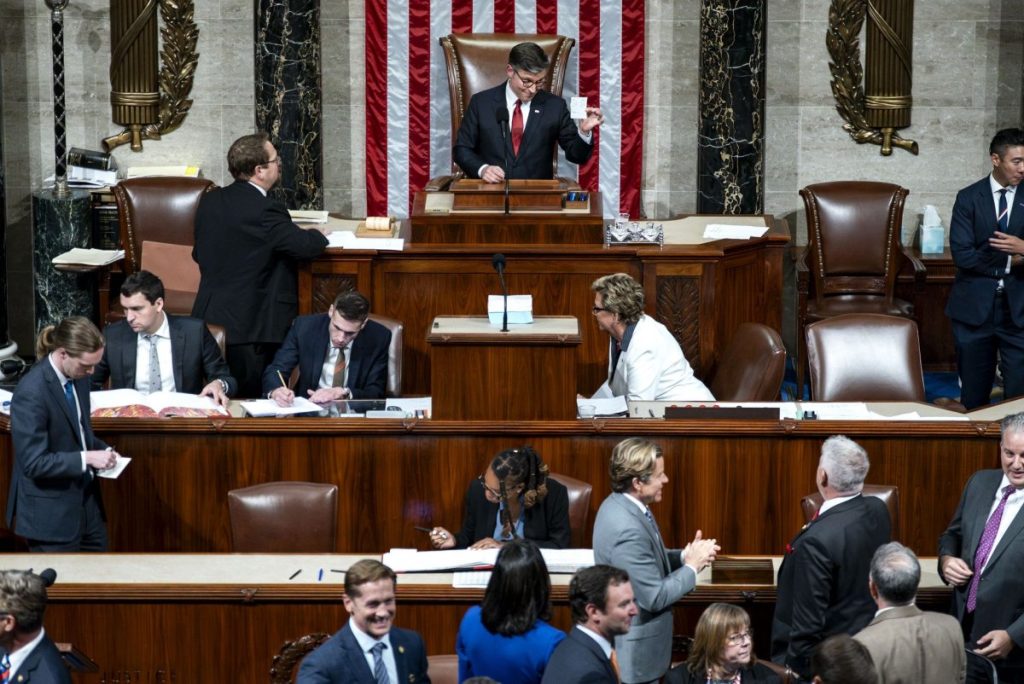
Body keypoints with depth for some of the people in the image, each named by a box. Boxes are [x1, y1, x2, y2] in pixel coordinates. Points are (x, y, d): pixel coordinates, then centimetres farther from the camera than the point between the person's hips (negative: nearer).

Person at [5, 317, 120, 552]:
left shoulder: (77, 376, 0)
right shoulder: (31, 393, -24)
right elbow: (33, 463, -23)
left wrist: (102, 450, 0)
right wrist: (86, 458, -24)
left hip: (85, 498, 8)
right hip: (51, 511, -8)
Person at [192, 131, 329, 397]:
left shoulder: (210, 201, 7)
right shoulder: (264, 210, -18)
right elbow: (305, 245, -14)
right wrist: (319, 235, 9)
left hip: (209, 316, 8)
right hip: (249, 326, -8)